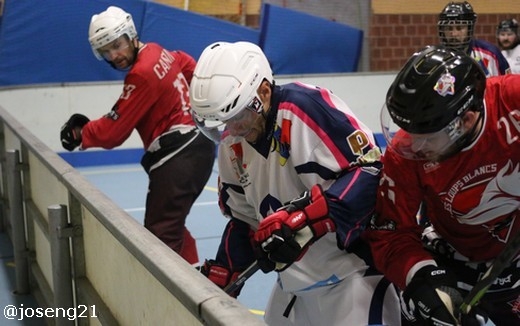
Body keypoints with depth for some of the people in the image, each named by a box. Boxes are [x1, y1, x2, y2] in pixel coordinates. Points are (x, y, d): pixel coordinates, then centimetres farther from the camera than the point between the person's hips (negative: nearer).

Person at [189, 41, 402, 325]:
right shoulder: (232, 145, 5)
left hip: (353, 272, -8)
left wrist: (304, 218, -32)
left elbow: (371, 171, -25)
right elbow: (243, 219, 16)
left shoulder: (305, 108, -20)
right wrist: (218, 278, 12)